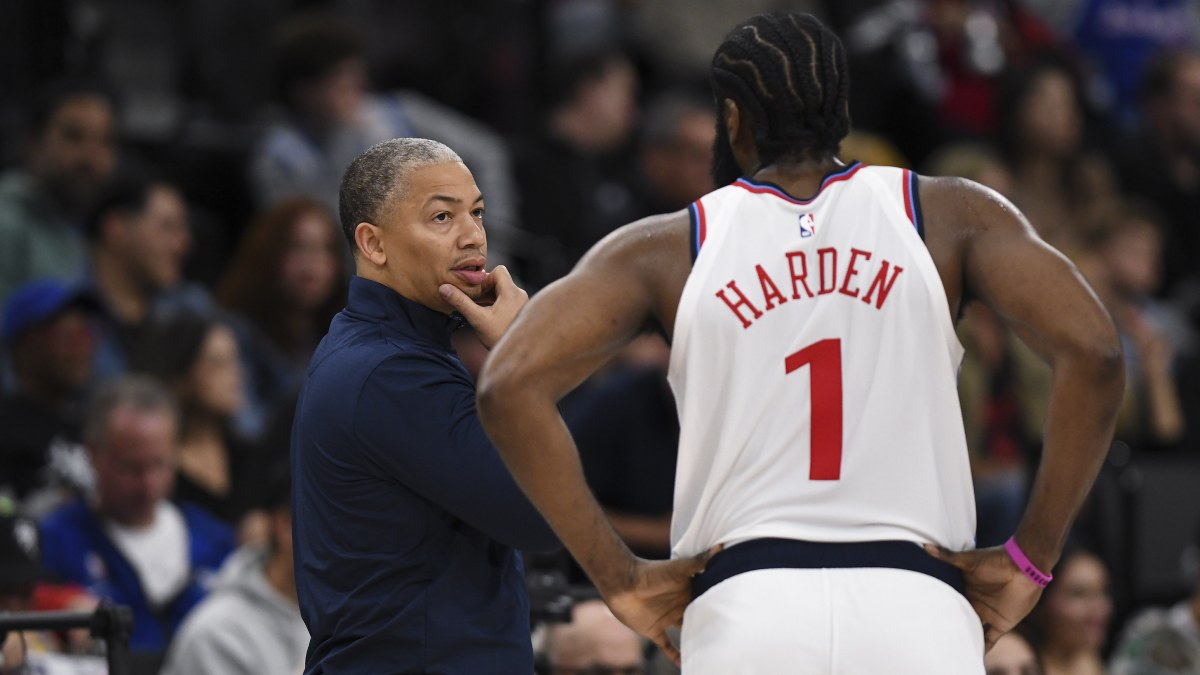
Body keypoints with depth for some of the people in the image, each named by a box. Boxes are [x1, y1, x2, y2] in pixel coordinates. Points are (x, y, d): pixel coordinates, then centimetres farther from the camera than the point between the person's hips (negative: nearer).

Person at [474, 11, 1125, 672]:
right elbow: (1093, 353, -3)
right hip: (917, 614, 0)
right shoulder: (954, 214, 10)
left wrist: (620, 576, 2)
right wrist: (1030, 558, 2)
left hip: (743, 610, 0)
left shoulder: (666, 248, 10)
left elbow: (509, 386, -1)